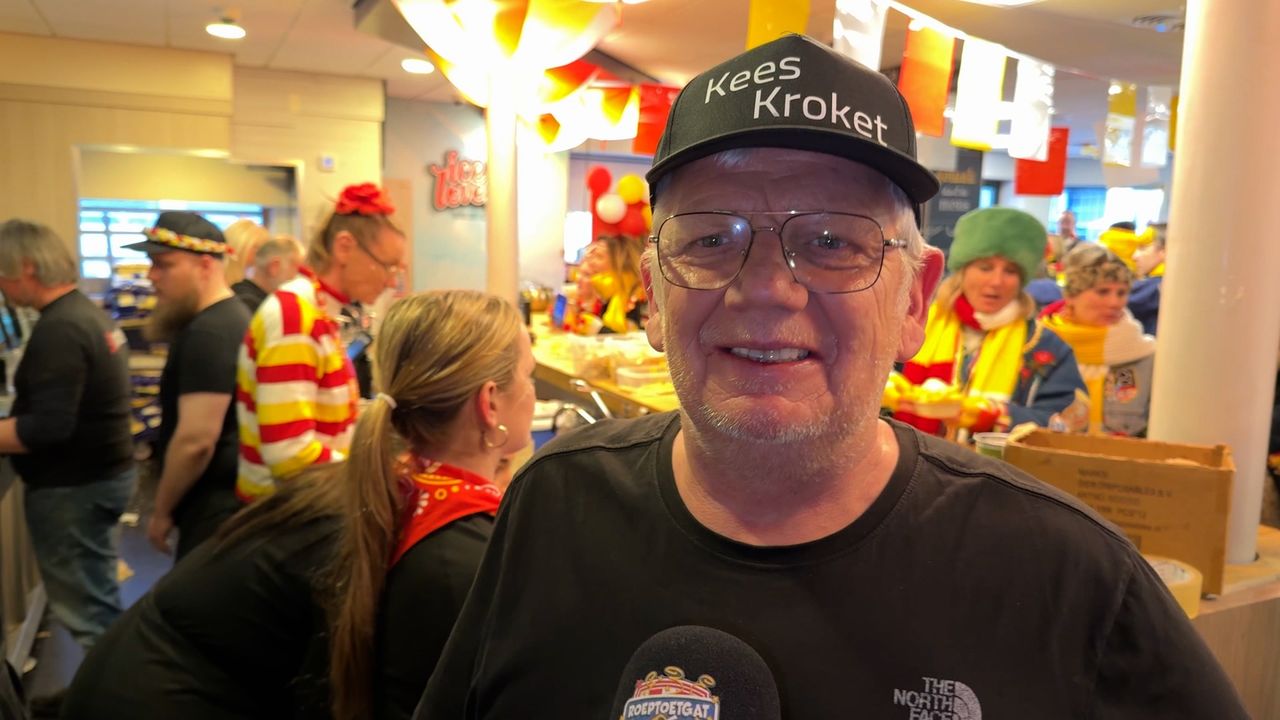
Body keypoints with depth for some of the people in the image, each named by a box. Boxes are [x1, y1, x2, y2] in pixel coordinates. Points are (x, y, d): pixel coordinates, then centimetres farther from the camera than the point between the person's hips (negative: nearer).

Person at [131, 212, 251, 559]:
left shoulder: (208, 333, -21)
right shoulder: (230, 316, 12)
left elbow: (196, 441, -25)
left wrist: (162, 511, -11)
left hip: (213, 511, -10)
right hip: (228, 500, 10)